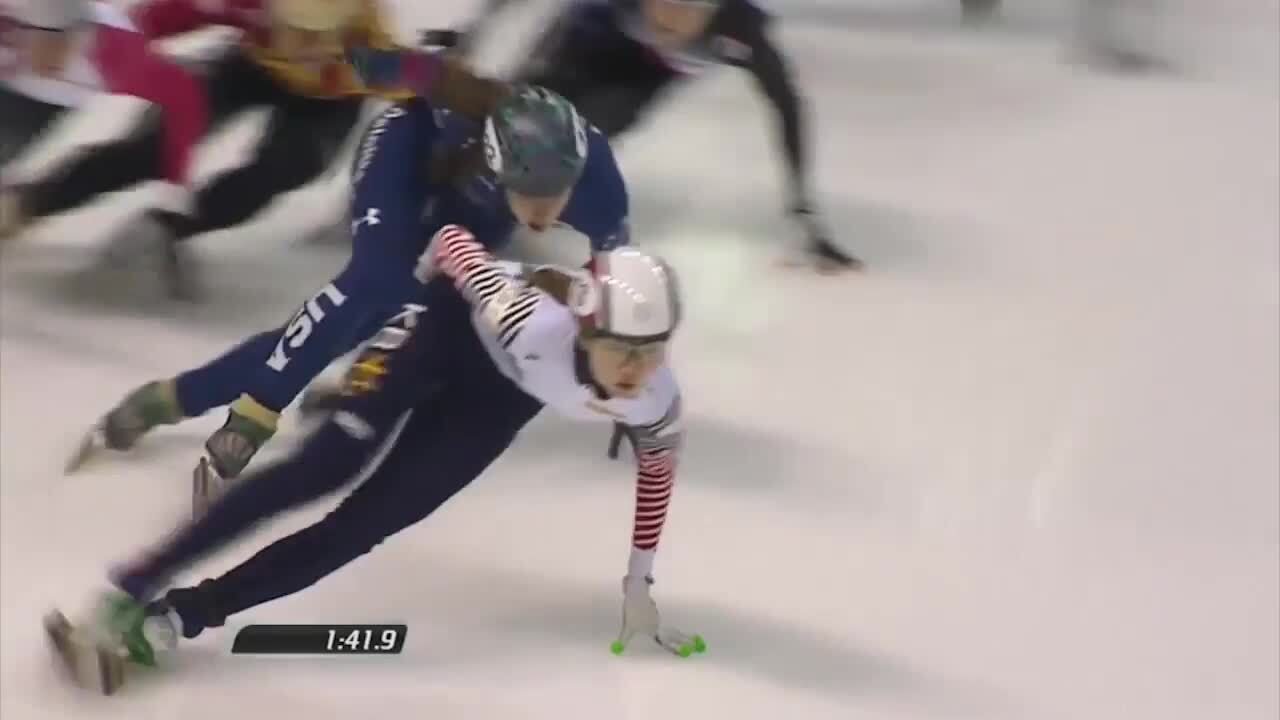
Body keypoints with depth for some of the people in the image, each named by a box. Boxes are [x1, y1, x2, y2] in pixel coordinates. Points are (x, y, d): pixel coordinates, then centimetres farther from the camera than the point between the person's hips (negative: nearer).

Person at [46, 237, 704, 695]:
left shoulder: (654, 399, -29)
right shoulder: (531, 321, -43)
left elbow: (658, 463, -5)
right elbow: (453, 239, -26)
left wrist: (638, 582, 2)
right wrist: (427, 283, -4)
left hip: (497, 397, 4)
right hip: (453, 327, -4)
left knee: (363, 524, -6)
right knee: (325, 467, -21)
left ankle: (173, 618, -1)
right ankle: (132, 591, -20)